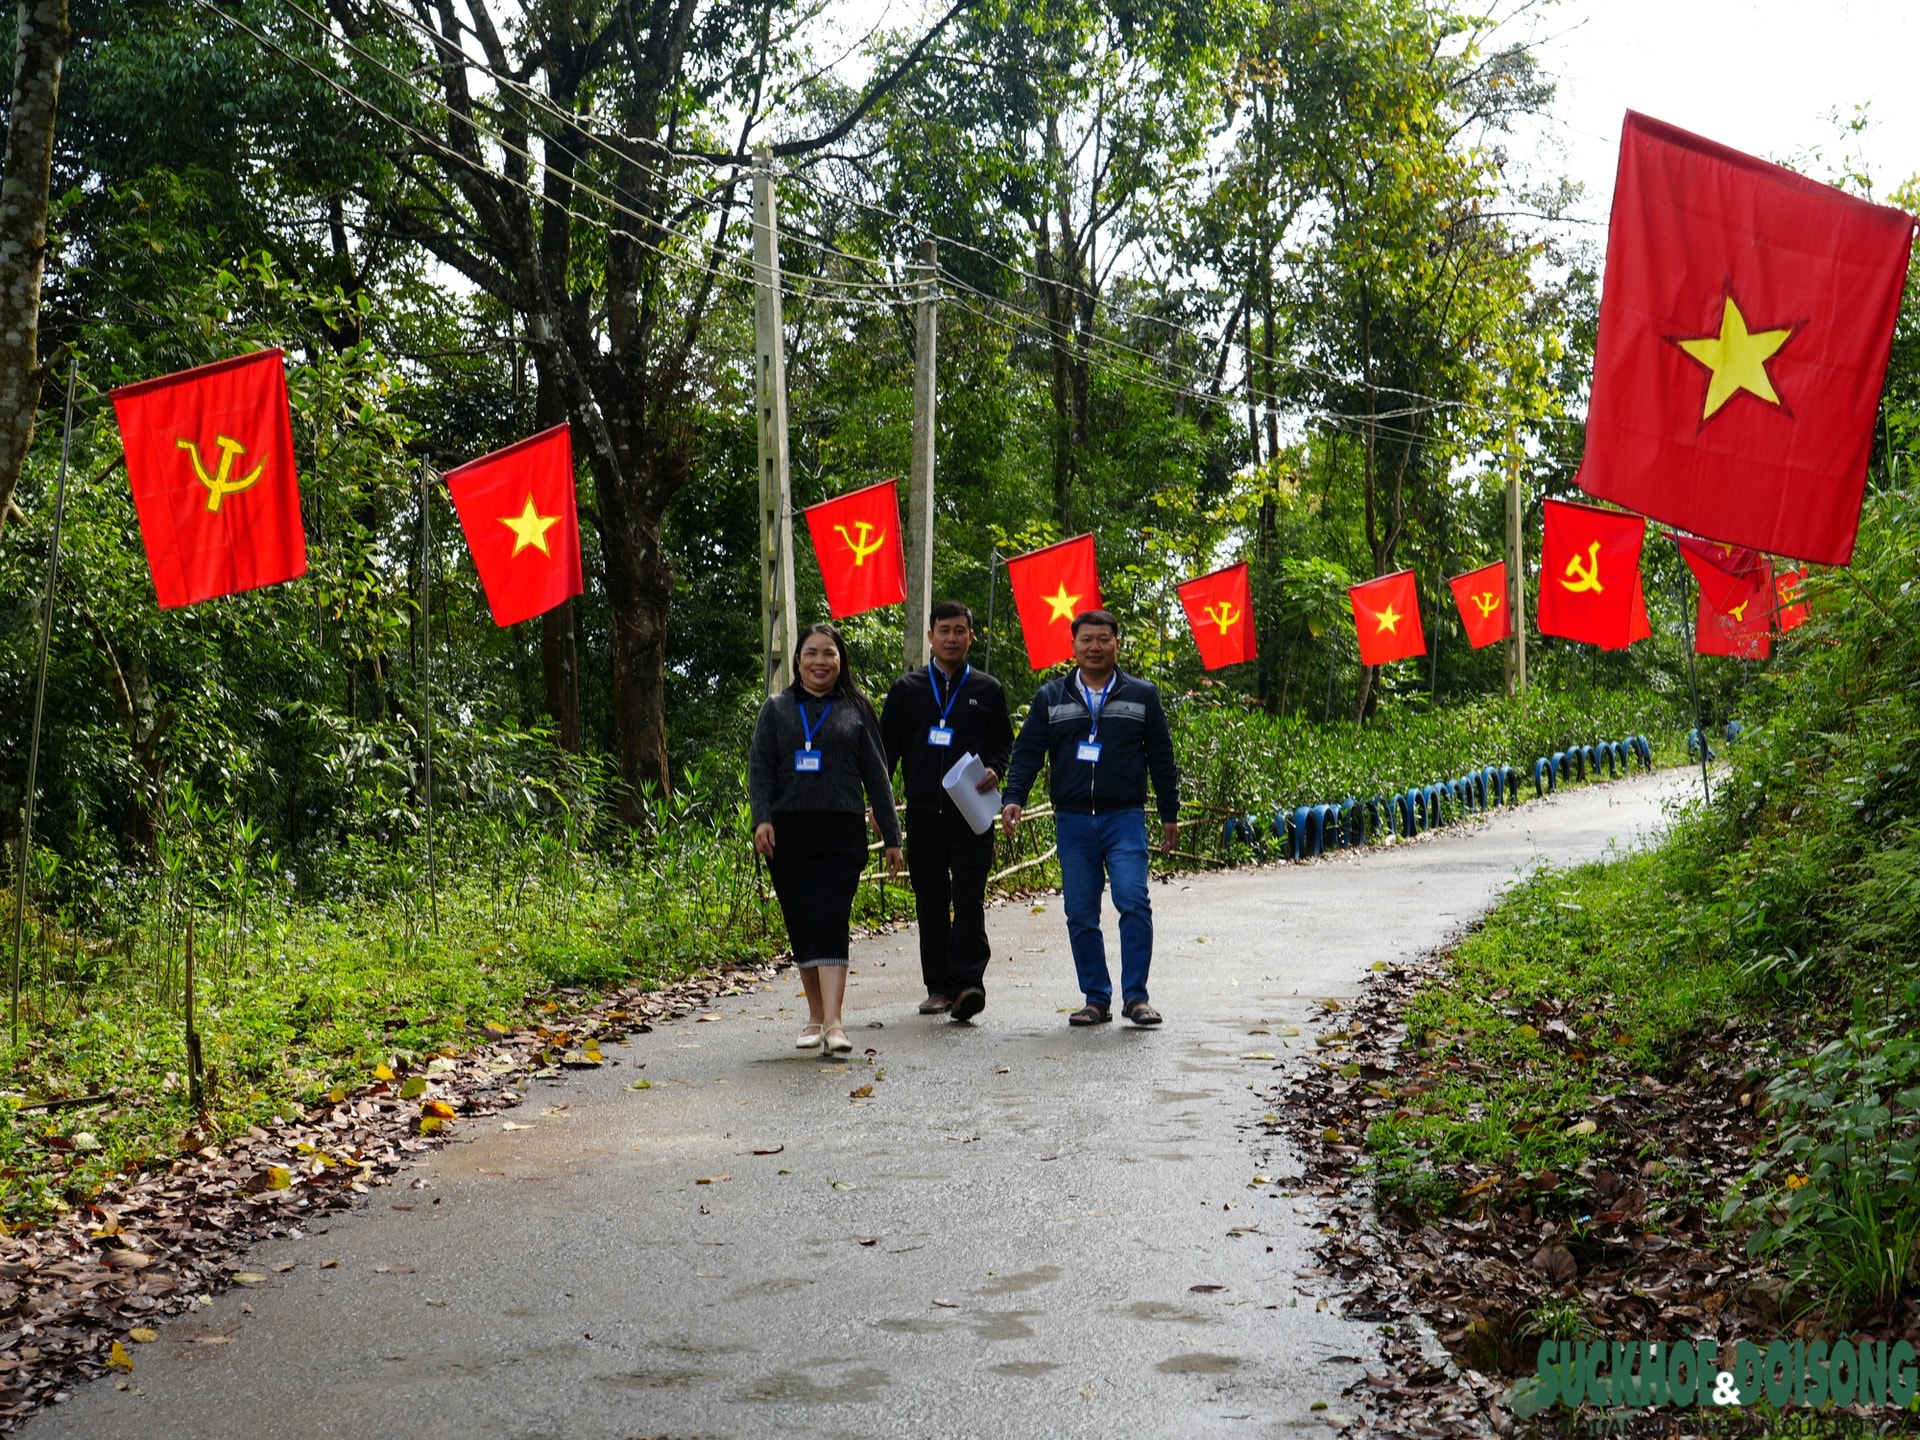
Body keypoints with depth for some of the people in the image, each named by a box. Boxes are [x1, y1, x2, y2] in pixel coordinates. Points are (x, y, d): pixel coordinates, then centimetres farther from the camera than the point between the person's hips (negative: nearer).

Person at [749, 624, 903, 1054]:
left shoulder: (856, 710, 10)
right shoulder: (777, 709, 13)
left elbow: (876, 776, 10)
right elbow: (760, 768, 6)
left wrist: (891, 837, 7)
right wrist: (762, 819, -10)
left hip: (841, 830, -2)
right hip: (788, 832, 2)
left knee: (831, 921, -13)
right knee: (801, 925, 5)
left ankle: (833, 1023, -20)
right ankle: (815, 1018, 16)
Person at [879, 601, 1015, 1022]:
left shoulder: (987, 690, 10)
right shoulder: (907, 689, 12)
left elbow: (1002, 742, 14)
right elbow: (887, 746, 11)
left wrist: (993, 770, -8)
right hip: (922, 813, 2)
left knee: (969, 899, -10)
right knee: (930, 903, 6)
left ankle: (968, 982, -13)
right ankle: (938, 986, 13)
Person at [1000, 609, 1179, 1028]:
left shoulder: (1141, 695, 9)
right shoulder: (1051, 697, 11)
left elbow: (1161, 758, 12)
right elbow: (1027, 752, 7)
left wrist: (1169, 815, 10)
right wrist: (1014, 799, -7)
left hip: (1124, 819, -2)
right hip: (1072, 821, 2)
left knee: (1133, 902, -14)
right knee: (1080, 914, 2)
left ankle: (1135, 996, -6)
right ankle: (1096, 1000, 11)